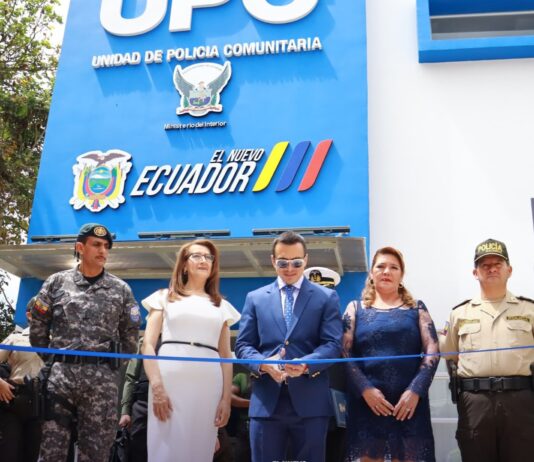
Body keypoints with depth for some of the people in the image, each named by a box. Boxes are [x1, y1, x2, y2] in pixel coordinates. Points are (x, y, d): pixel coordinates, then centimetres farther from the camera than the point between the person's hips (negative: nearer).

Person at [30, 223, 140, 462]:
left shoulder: (121, 289, 10)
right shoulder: (56, 282, 8)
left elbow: (131, 333, 15)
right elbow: (38, 327, 13)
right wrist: (52, 359, 13)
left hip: (103, 379, 1)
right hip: (60, 373, 0)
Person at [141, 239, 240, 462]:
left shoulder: (221, 306, 19)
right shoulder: (165, 297, 12)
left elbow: (226, 356, 15)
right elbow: (148, 345, 3)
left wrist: (226, 398, 4)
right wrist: (157, 387, -11)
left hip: (208, 384, 2)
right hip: (171, 379, -2)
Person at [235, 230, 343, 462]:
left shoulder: (327, 297, 8)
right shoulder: (255, 298, 13)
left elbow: (333, 344, -2)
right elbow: (243, 345, 7)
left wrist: (305, 364, -22)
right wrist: (263, 364, -14)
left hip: (310, 401, -1)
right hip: (266, 400, 1)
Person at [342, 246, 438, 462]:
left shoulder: (416, 308, 11)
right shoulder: (356, 308, 10)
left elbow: (432, 352, 2)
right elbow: (345, 353, 1)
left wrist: (415, 391, -11)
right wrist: (365, 389, -12)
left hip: (409, 401, 0)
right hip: (367, 401, 0)